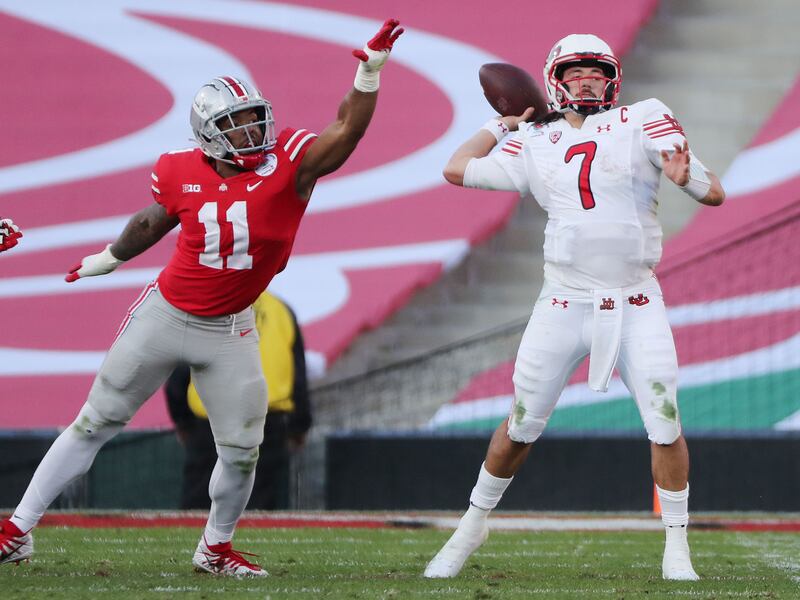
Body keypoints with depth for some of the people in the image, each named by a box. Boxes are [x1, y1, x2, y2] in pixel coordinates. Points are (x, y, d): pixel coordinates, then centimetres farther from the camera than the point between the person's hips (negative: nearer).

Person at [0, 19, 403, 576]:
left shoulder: (287, 163, -15)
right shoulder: (181, 174, -11)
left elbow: (344, 134, -30)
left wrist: (369, 74, -44)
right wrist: (110, 257, 28)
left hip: (228, 331, 0)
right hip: (165, 315, 0)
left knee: (241, 449, 3)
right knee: (96, 423, 7)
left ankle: (216, 548, 29)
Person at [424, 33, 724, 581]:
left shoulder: (643, 123, 0)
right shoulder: (536, 146, 7)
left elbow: (715, 195, -4)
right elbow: (457, 170, 15)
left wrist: (688, 178, -26)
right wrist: (503, 124, 20)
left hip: (636, 306, -1)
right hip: (564, 306, 1)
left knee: (665, 425, -7)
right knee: (522, 426, 7)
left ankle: (677, 550, 7)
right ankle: (474, 524, 26)